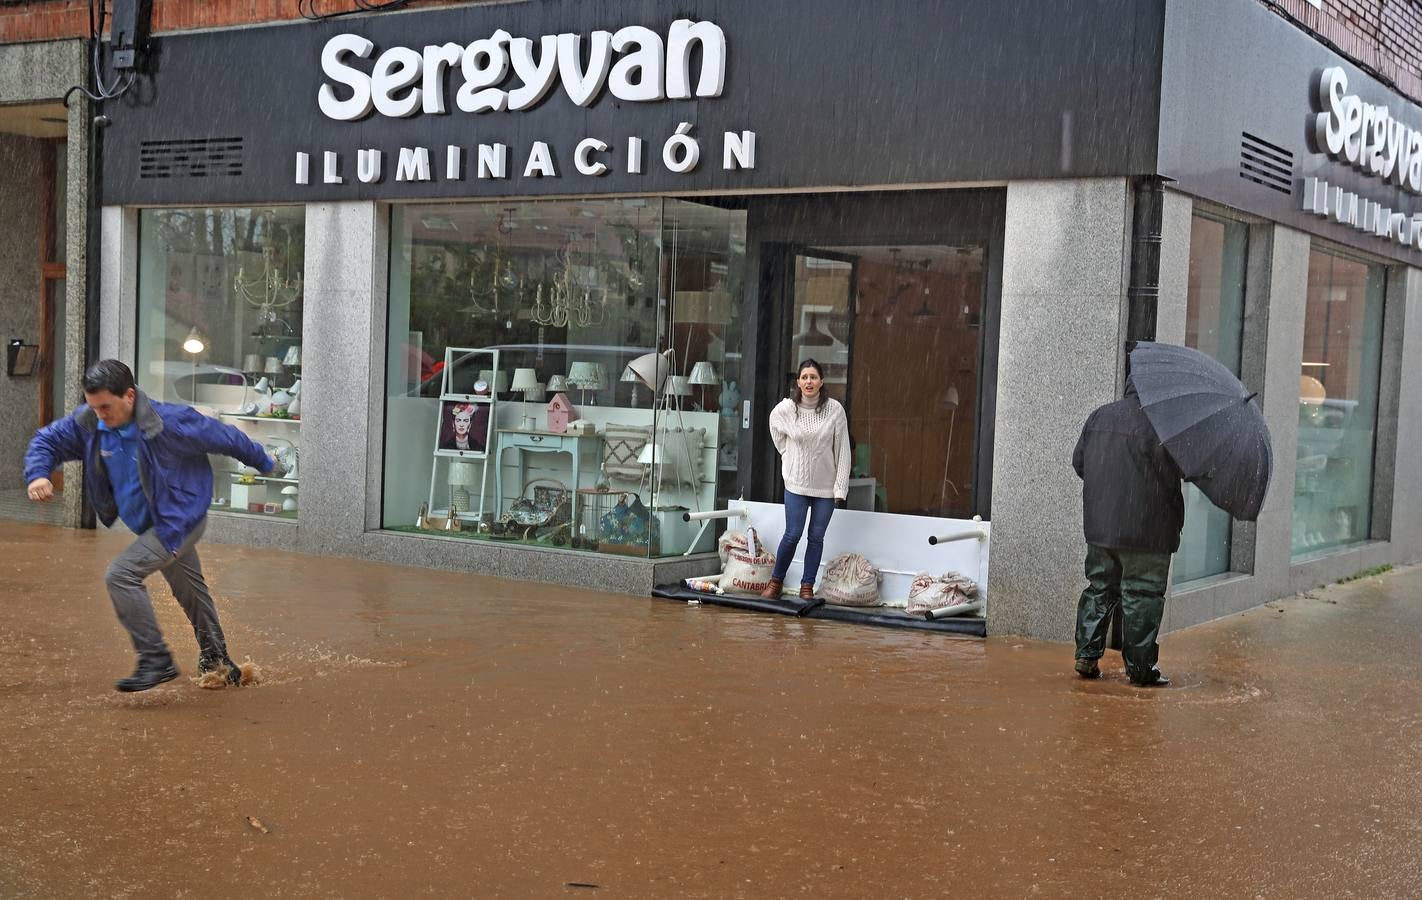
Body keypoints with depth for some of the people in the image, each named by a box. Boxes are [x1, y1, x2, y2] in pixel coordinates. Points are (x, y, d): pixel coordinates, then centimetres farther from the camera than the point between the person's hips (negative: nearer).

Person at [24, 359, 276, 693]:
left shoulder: (170, 423, -28)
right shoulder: (88, 423, -11)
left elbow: (224, 437, -14)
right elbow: (47, 440, 2)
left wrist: (263, 462, 1)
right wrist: (38, 474, -20)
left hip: (180, 521, -8)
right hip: (150, 526, 8)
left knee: (121, 575, -22)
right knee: (191, 594, 22)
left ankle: (156, 660, -14)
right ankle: (216, 660, 41)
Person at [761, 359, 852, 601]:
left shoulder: (834, 409, -10)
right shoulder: (785, 409, -7)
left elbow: (843, 451, -6)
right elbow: (776, 429, 18)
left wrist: (841, 487, -8)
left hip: (826, 485, 0)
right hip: (796, 482, 0)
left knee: (816, 537, 6)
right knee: (793, 535, -3)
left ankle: (807, 587, 16)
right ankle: (776, 581, 15)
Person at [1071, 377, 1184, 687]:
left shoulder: (1098, 417, 7)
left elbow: (1078, 461, 12)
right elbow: (1169, 476, -15)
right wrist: (1176, 519, 0)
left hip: (1099, 525, 6)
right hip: (1146, 530, -6)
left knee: (1099, 589, 15)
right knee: (1143, 595, 2)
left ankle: (1087, 656, 13)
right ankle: (1140, 667, 5)